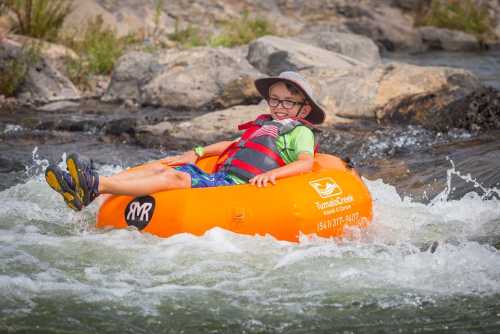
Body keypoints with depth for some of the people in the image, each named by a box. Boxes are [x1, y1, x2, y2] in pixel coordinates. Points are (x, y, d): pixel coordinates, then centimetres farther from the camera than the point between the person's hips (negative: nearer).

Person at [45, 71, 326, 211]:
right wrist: (196, 154, 24)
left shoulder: (300, 132, 6)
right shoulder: (263, 125, 31)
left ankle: (95, 187, -40)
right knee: (160, 167, -5)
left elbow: (306, 163, -10)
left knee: (176, 178, -26)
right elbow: (232, 146, 39)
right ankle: (88, 186, -20)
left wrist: (272, 174, -27)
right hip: (218, 178, 9)